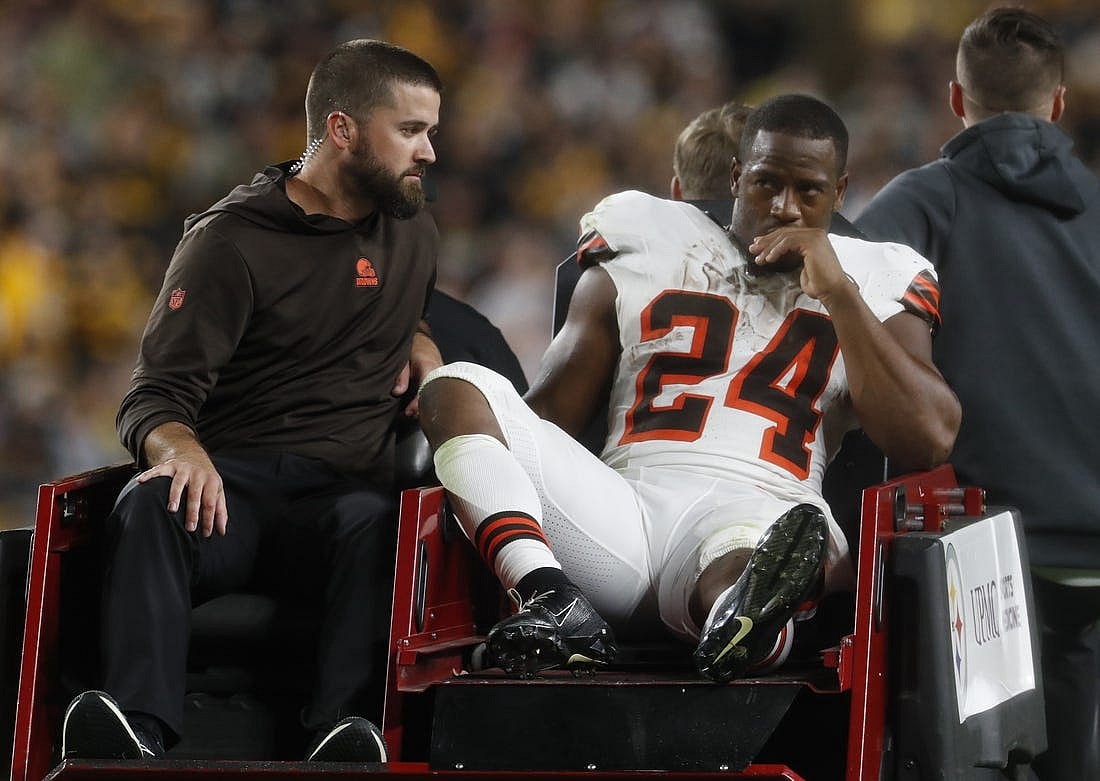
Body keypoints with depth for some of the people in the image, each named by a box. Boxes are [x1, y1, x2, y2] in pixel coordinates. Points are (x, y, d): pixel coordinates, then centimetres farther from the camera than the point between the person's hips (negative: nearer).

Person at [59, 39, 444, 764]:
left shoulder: (411, 228, 21)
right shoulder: (232, 240, 4)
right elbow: (154, 399, -3)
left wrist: (420, 343, 19)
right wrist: (182, 449, -28)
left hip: (340, 490, 2)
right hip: (231, 484, -2)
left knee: (373, 521, -37)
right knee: (151, 506, -38)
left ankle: (340, 732, -56)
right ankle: (138, 727, -57)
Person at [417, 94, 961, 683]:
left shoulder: (872, 286, 20)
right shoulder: (643, 253, 23)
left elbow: (928, 441, 4)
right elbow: (548, 414, 20)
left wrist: (839, 294, 1)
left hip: (758, 518, -3)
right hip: (626, 508, 3)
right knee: (455, 387, -20)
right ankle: (553, 601, -42)